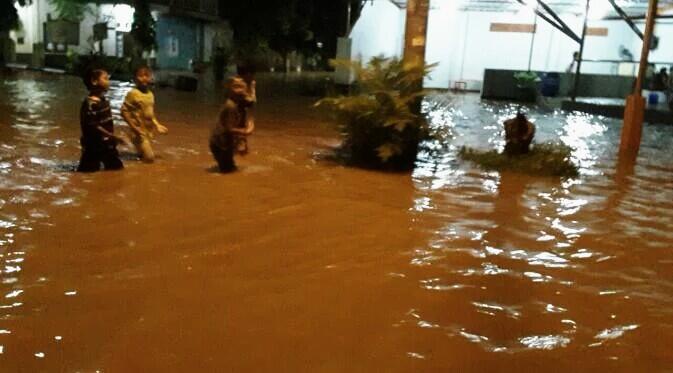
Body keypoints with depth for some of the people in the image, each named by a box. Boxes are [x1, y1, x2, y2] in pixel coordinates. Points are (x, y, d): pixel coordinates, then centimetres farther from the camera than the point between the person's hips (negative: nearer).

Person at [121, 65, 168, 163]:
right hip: (139, 131, -7)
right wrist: (134, 127, -20)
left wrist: (157, 125, 9)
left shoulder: (150, 94, 6)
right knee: (149, 158, -12)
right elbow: (124, 111, -16)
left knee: (148, 156, 13)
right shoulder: (133, 93, -15)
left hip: (149, 130, 7)